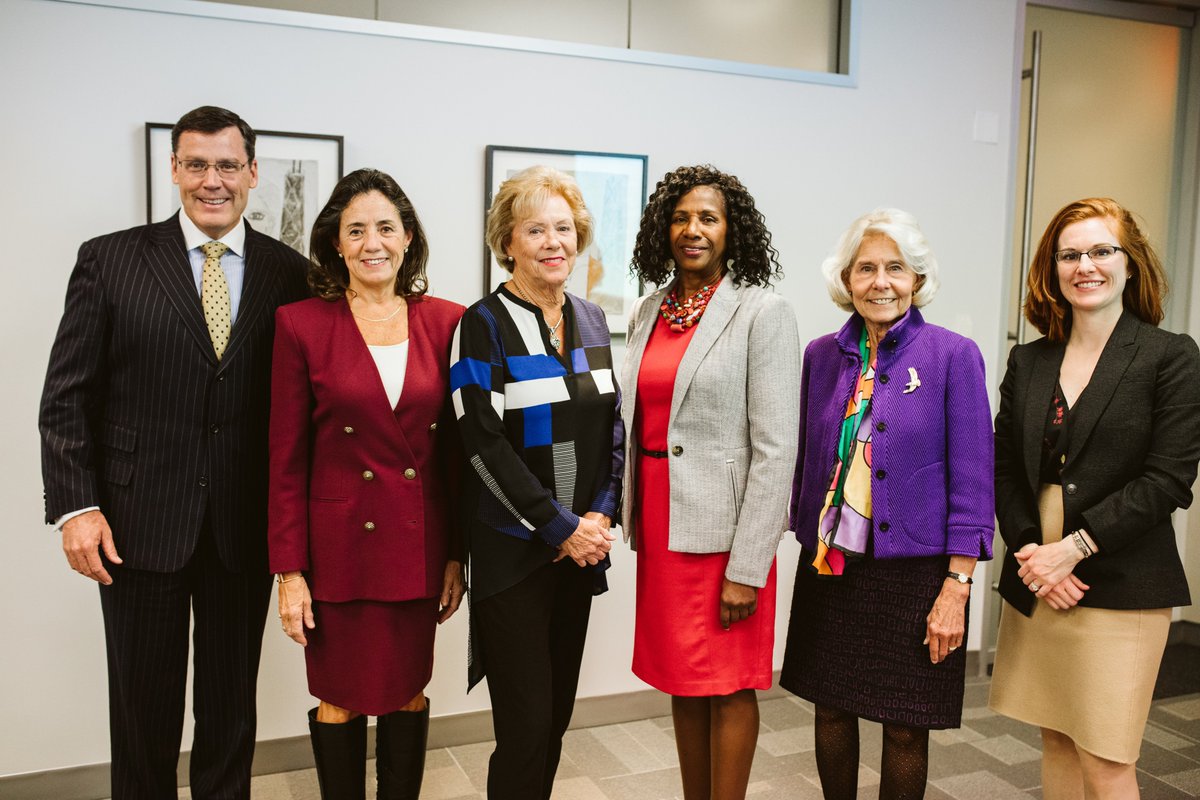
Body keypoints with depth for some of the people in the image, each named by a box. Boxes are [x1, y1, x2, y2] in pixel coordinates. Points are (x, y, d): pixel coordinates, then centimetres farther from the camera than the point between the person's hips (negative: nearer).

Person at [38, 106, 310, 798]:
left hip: (246, 530, 1)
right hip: (138, 525, -1)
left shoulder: (291, 274, 1)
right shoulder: (110, 260, -1)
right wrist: (75, 507, -8)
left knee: (233, 708, 15)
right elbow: (67, 396, -1)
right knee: (143, 708, 13)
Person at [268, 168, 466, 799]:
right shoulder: (300, 325, -5)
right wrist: (289, 570, -6)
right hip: (338, 545, -2)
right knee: (341, 698, 12)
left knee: (409, 692, 15)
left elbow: (456, 446, 3)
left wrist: (457, 555, 2)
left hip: (420, 545, 2)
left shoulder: (446, 322, 0)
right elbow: (286, 458, -4)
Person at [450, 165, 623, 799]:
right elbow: (486, 445, -14)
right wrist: (561, 527, -13)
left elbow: (611, 427, 10)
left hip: (582, 544, 5)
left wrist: (600, 516, -3)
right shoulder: (484, 325, -8)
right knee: (526, 726, 0)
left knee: (558, 713, 14)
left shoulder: (591, 320, 9)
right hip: (513, 550, -5)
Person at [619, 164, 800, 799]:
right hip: (658, 524, 6)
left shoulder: (763, 312, -8)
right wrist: (634, 520, 10)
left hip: (722, 527, -6)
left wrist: (747, 568, -16)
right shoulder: (647, 312, 9)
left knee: (727, 687, 6)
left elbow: (775, 449, -13)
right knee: (681, 682, 17)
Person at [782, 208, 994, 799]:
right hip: (830, 566, 3)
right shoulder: (821, 355, 3)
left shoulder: (953, 356, -8)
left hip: (913, 569, -3)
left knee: (905, 725, 9)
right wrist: (808, 540, 11)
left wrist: (957, 587, -11)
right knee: (830, 707, 14)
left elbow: (972, 479, -8)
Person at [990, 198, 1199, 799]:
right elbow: (1004, 470, 6)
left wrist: (1073, 548, -16)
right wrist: (1030, 552, -8)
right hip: (1034, 587, 4)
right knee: (1056, 743, 15)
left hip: (1120, 589, -4)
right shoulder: (1027, 361, 9)